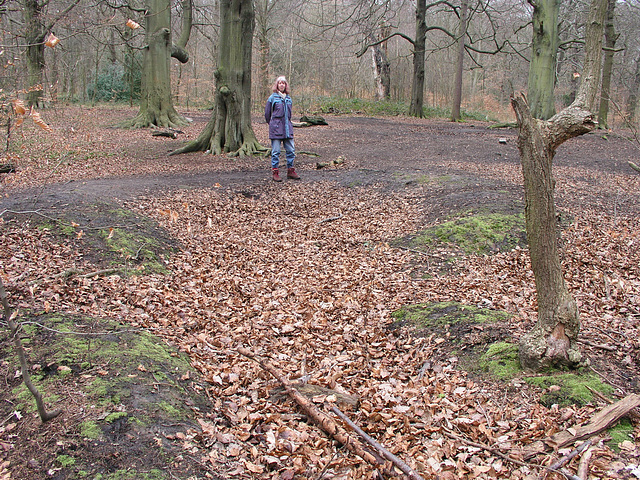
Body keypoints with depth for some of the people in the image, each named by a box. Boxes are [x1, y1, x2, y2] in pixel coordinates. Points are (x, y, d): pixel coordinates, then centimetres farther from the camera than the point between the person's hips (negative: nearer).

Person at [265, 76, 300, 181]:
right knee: (276, 151, -3)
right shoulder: (272, 98, -1)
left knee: (291, 150, 3)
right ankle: (275, 172, 3)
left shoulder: (288, 98, 13)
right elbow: (267, 113, 6)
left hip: (287, 128, 5)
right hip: (276, 129, -5)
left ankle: (291, 171, 13)